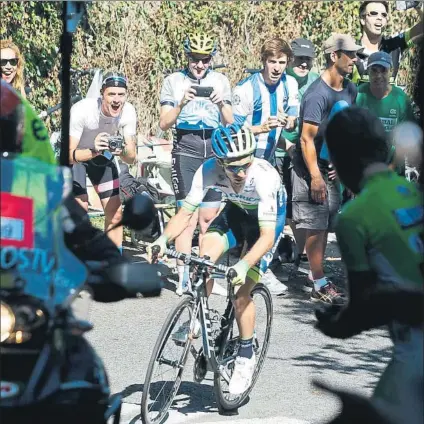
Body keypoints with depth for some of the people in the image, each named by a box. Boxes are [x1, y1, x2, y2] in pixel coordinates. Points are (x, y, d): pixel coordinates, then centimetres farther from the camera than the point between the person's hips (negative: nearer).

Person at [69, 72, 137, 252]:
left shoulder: (128, 112, -24)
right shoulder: (82, 110, -36)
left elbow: (131, 158, -21)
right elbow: (70, 155, -36)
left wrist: (123, 151, -44)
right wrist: (93, 152, -54)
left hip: (104, 156, 4)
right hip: (78, 155, -4)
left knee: (115, 213, -1)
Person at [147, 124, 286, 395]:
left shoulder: (264, 177, -39)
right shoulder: (209, 171, -29)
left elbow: (267, 236, -40)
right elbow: (186, 213, -21)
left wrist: (243, 266, -54)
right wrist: (163, 239, -38)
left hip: (269, 216, -4)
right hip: (237, 210, 4)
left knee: (241, 291, -11)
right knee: (207, 251, -24)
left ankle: (246, 357, 6)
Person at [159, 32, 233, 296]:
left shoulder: (221, 81, 9)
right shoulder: (174, 81, 3)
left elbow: (229, 123, 6)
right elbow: (164, 124, -2)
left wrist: (221, 105, -14)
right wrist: (181, 105, -19)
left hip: (214, 149, 2)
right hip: (186, 148, -2)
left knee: (208, 217, 2)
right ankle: (184, 277, -7)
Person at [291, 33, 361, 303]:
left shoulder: (350, 90, 6)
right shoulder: (318, 94, -19)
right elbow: (307, 139, -19)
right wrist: (316, 177, -21)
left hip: (333, 168, 8)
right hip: (311, 169, -8)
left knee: (326, 226, 10)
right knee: (316, 227, -6)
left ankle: (319, 277, 17)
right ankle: (320, 285, -3)